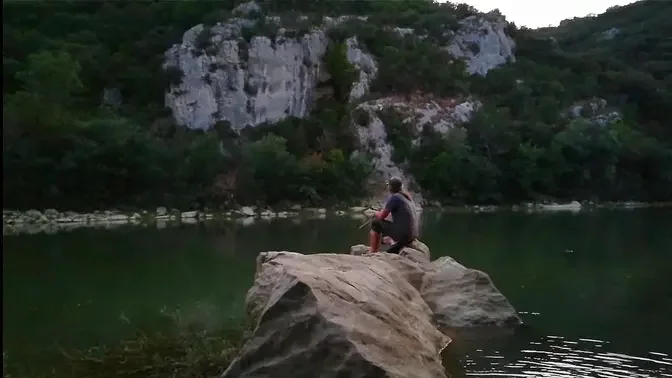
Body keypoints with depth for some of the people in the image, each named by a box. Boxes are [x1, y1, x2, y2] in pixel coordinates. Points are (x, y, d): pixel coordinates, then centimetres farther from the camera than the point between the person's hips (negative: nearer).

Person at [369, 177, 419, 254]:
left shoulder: (394, 197, -11)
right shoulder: (407, 196, 15)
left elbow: (382, 216, -10)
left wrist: (377, 213, 14)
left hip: (402, 233, -8)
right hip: (412, 235, 8)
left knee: (375, 223, 4)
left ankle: (373, 253, 8)